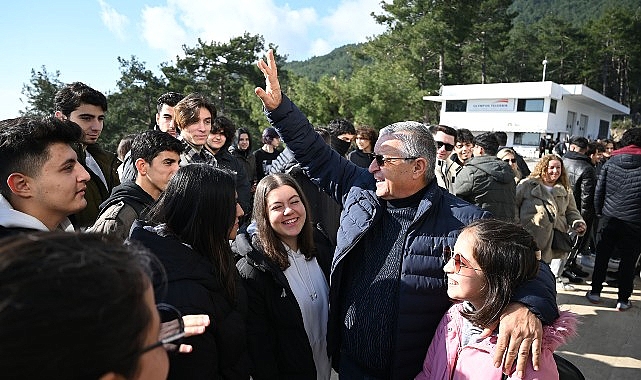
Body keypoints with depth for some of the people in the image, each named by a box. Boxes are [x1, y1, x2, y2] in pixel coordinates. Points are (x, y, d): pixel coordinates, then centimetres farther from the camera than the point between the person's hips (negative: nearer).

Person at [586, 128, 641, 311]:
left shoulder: (611, 163, 0)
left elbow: (599, 190, 1)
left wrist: (599, 211, 12)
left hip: (610, 218, 2)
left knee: (602, 255, 14)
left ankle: (595, 292, 21)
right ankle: (623, 300, 16)